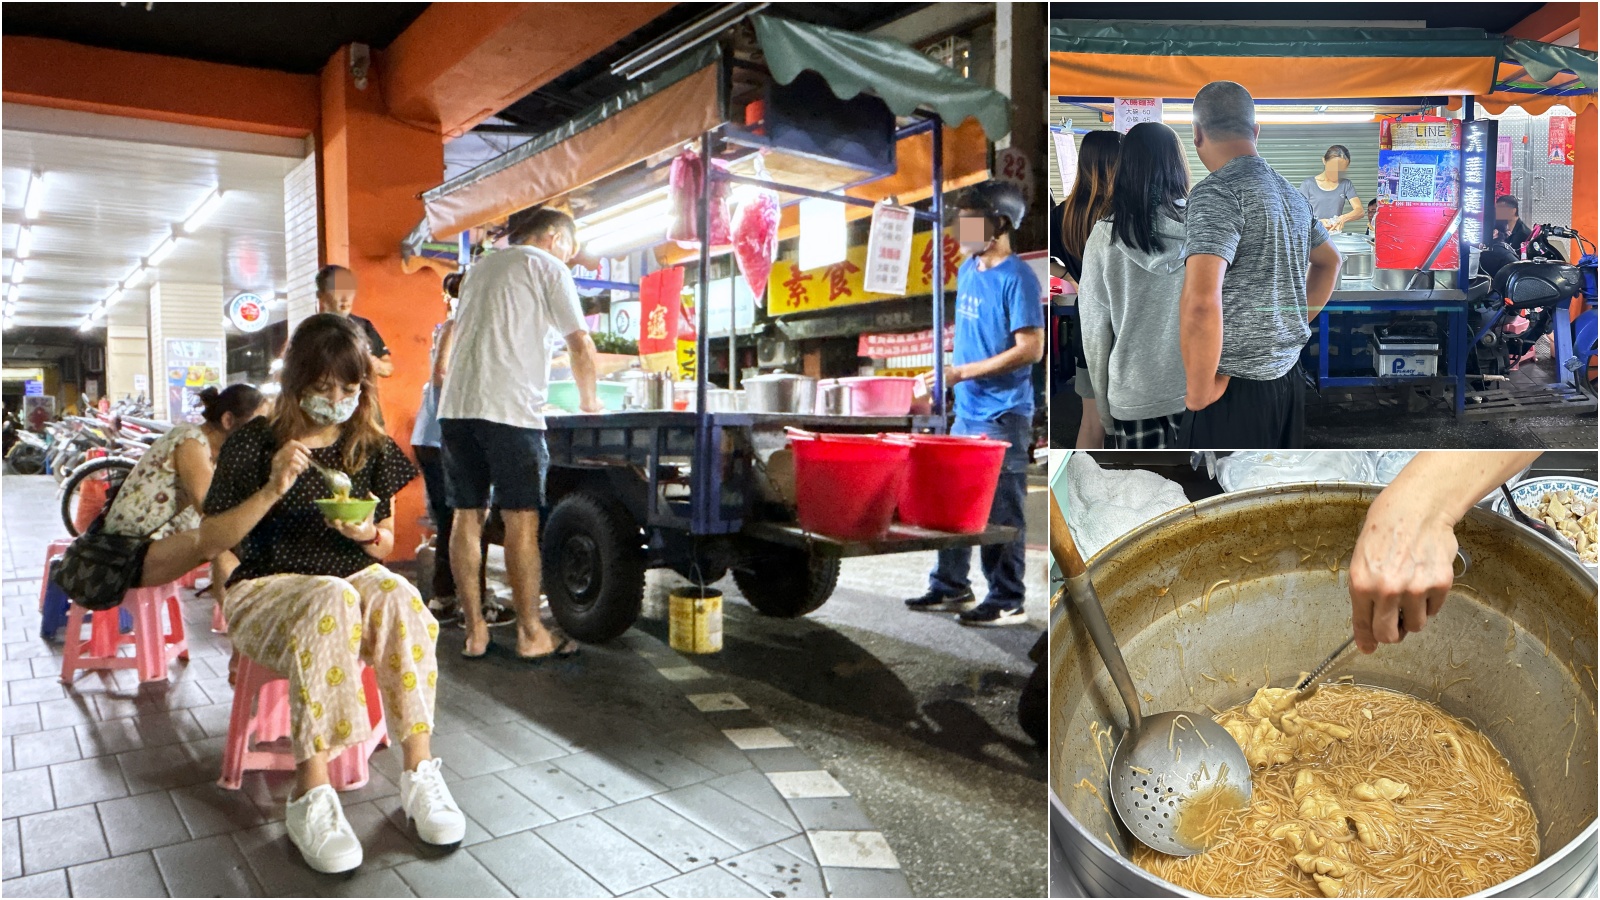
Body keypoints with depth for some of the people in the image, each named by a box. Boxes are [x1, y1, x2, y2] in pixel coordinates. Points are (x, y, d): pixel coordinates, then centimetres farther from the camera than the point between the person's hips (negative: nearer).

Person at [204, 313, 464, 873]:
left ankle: (419, 770, -28)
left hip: (355, 576, 3)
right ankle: (311, 797, -34)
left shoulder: (374, 450, 8)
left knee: (398, 597, -33)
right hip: (267, 586, -3)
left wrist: (368, 534, -11)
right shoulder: (256, 444, -2)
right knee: (331, 601, -38)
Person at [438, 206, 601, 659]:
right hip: (509, 407, -7)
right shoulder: (547, 267, 5)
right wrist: (589, 399, 14)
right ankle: (531, 634, 1)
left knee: (466, 517, 7)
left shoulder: (480, 267, 26)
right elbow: (581, 345, 0)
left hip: (455, 406, 7)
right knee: (521, 521, -3)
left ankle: (474, 630, 12)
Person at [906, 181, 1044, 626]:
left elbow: (1031, 348, -18)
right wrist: (950, 376, 13)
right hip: (966, 412, 8)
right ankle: (951, 587, 27)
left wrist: (962, 372, -19)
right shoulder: (968, 269, 12)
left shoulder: (1017, 278, -13)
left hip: (1003, 416, -8)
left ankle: (1007, 602, 12)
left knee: (1001, 513, 0)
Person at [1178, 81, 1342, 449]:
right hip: (1286, 382, 8)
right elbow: (1329, 261, 30)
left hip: (1236, 392, -8)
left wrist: (1199, 391, -18)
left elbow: (1201, 303, -29)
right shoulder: (1290, 193, 12)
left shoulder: (1216, 192, -15)